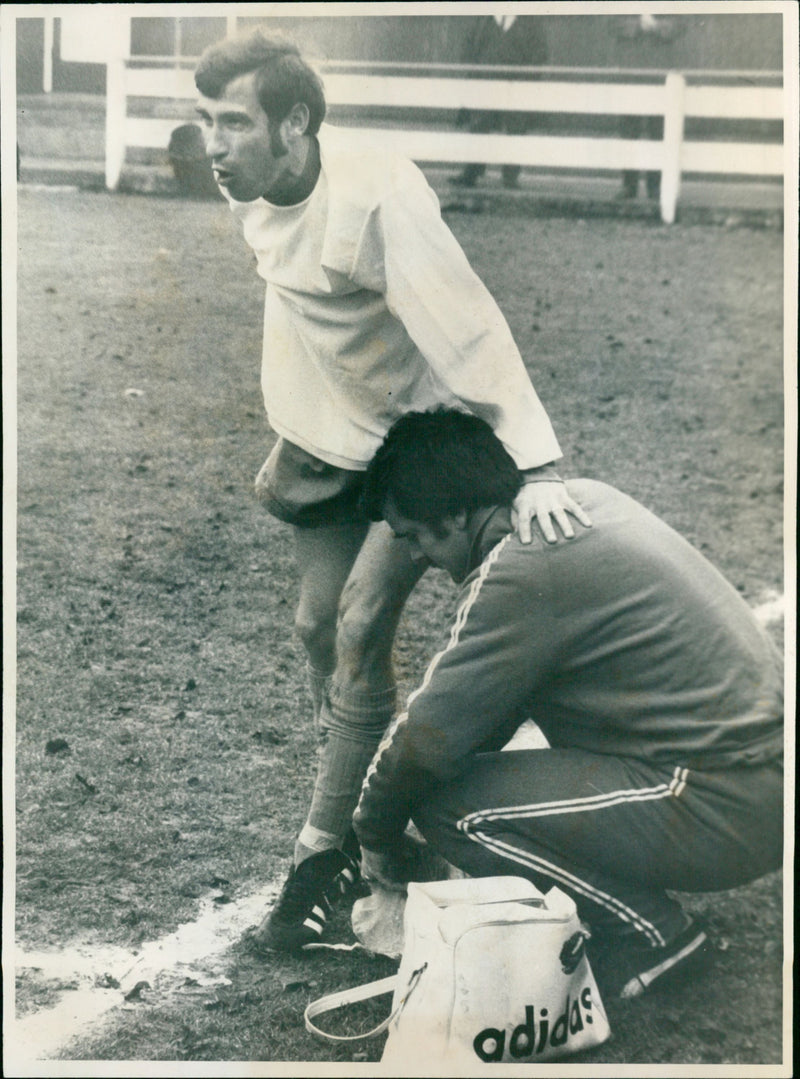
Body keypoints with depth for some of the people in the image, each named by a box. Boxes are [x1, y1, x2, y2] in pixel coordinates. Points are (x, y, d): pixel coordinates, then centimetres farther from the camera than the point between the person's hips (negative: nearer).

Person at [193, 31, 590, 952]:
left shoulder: (378, 199, -32)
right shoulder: (252, 190, -8)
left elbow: (467, 329, -37)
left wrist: (534, 466, -43)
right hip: (325, 440, 8)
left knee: (360, 626, -15)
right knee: (318, 624, 7)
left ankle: (326, 849, -5)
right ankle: (358, 816, 24)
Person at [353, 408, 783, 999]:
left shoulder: (521, 574, -18)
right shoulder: (583, 497, 10)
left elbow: (428, 739, -11)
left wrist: (377, 836, 8)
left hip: (729, 814, -10)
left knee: (447, 806, -11)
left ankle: (650, 933, 0)